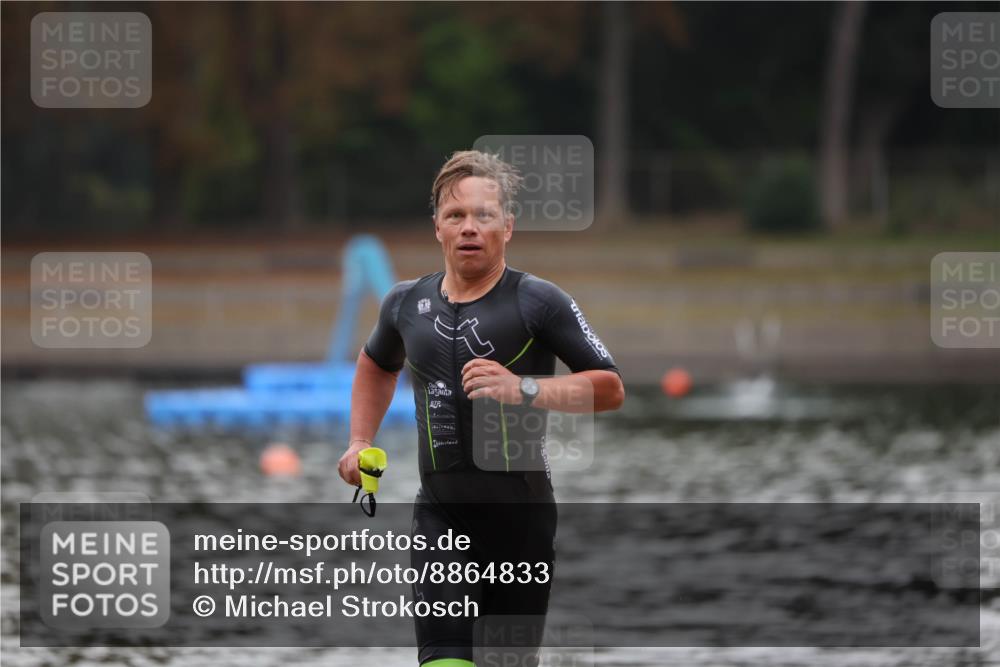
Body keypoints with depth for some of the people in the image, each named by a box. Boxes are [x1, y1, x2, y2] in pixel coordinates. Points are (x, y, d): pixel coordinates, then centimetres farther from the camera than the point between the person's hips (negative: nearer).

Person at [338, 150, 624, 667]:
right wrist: (360, 443, 21)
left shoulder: (537, 302, -5)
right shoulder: (406, 302, 10)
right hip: (441, 514, 2)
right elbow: (377, 365, 33)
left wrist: (523, 388, -20)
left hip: (522, 513, -2)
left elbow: (610, 387, -8)